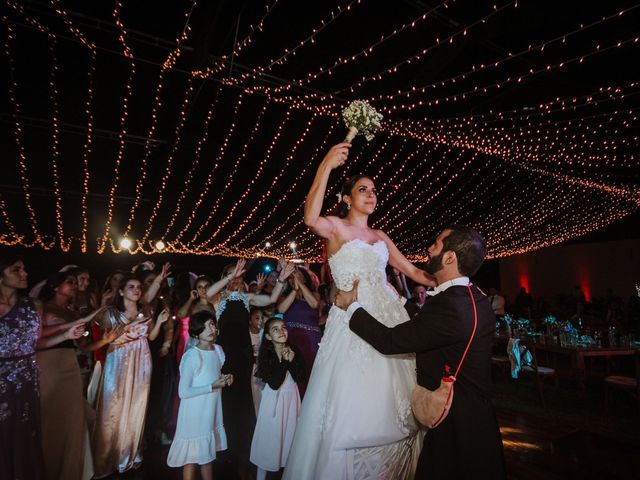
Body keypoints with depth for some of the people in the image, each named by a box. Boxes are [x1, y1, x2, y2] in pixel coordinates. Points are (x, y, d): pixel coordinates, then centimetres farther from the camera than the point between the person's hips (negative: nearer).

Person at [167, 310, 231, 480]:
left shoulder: (218, 350, 0)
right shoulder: (192, 355, -23)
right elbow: (183, 392, -21)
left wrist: (225, 379, -5)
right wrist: (213, 386, -22)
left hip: (211, 412, 7)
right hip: (195, 415, -7)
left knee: (207, 454, 23)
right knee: (192, 458, 11)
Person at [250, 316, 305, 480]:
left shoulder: (294, 351, -4)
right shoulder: (265, 354, -14)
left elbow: (301, 377, -8)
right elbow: (274, 383, -22)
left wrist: (292, 360, -21)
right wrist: (284, 361, -22)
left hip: (291, 398, 3)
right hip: (273, 400, -3)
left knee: (290, 434, 11)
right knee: (269, 436, 5)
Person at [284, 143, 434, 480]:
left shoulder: (380, 236, 19)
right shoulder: (336, 228, 2)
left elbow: (413, 272, 20)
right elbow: (311, 219, -22)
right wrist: (327, 165, -25)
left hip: (389, 316, 6)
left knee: (391, 403, 10)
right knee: (351, 401, -1)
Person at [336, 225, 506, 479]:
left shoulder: (451, 305, -30)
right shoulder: (476, 299, -1)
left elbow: (389, 341, -24)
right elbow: (424, 324, 10)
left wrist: (351, 306, -11)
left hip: (456, 425, -9)